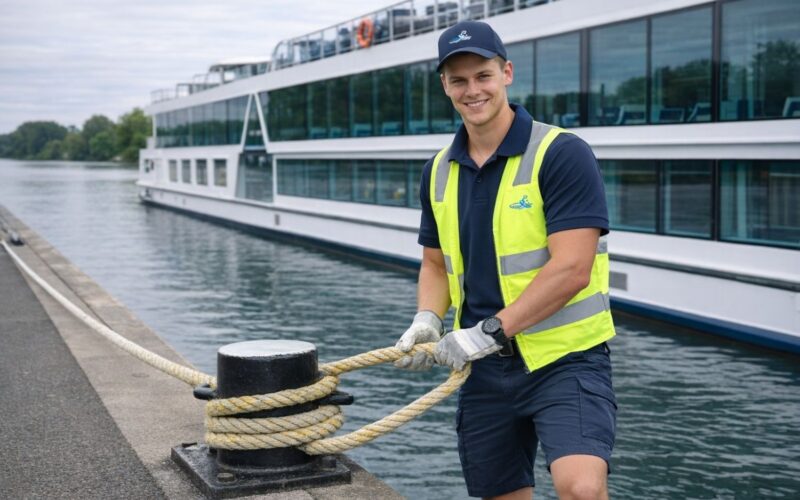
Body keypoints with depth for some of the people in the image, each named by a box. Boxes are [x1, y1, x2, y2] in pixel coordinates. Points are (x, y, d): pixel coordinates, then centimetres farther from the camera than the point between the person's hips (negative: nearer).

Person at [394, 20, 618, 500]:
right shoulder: (439, 171, 7)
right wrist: (428, 319, -2)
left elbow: (571, 269, -19)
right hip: (486, 368, 6)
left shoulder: (562, 154, -12)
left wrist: (489, 331, -21)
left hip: (565, 357, -6)